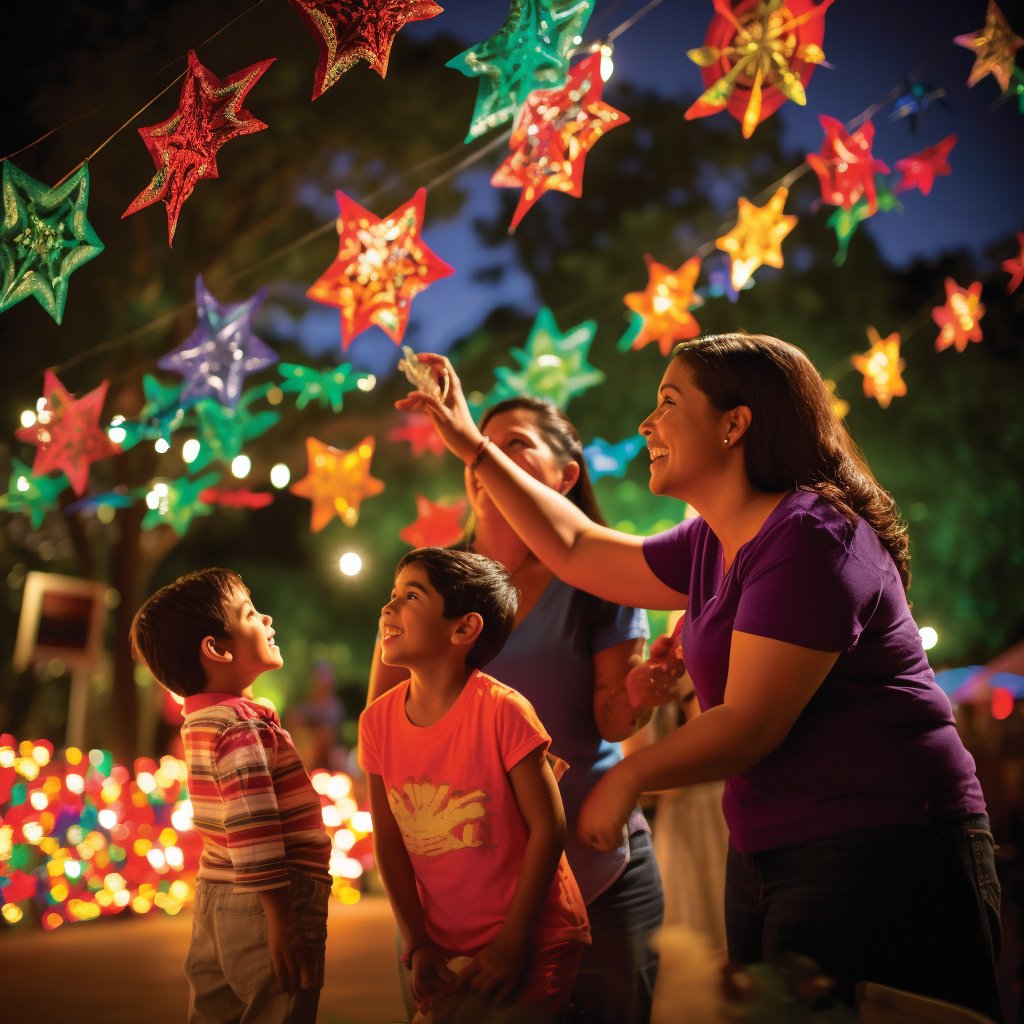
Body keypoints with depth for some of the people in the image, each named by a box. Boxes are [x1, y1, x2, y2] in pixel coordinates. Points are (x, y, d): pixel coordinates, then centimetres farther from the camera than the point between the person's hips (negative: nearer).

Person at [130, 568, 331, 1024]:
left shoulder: (201, 718, 10)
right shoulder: (243, 727, -20)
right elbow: (253, 830, -25)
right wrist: (282, 922, -24)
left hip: (215, 901, 10)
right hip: (261, 907, -10)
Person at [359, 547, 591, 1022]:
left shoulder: (501, 710, -19)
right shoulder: (378, 721, -4)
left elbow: (547, 828, -16)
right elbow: (388, 840, 1)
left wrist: (512, 943, -14)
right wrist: (419, 945, -3)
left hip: (530, 942, -4)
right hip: (448, 947, 4)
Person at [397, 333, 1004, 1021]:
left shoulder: (809, 536, -18)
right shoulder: (714, 545, 11)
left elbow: (750, 726, -19)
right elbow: (578, 550, 23)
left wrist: (628, 778, -3)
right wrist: (472, 445, 24)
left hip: (880, 853, -9)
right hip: (765, 855, 9)